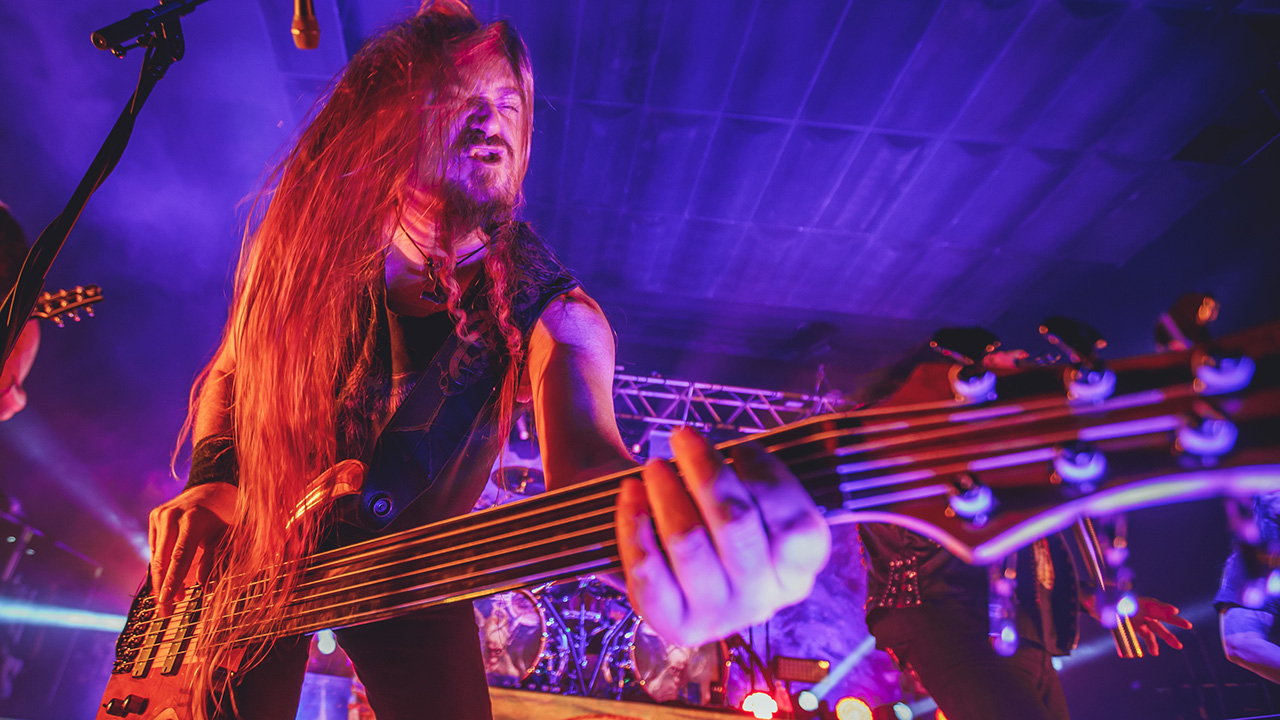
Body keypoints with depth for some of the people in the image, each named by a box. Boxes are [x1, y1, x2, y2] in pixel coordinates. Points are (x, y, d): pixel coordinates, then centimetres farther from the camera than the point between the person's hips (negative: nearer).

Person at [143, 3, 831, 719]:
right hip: (266, 556, 2)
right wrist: (212, 482, -17)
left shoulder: (546, 311, -23)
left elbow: (584, 452, -43)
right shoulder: (310, 238, -14)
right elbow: (230, 372, 2)